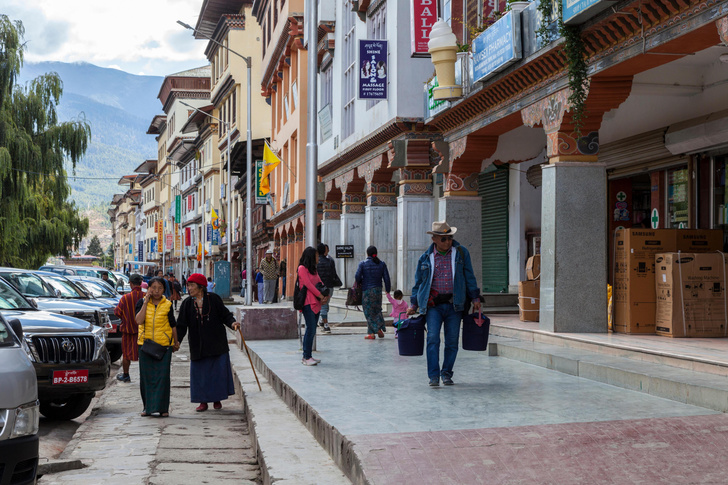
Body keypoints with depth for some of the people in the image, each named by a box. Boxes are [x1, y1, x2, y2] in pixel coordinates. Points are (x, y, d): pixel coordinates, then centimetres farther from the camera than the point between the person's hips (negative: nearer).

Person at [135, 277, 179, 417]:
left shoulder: (167, 305, 3)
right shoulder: (142, 303, 2)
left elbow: (173, 325, 12)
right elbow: (138, 320, -14)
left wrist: (176, 342, 17)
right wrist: (146, 302, -14)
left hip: (164, 345, -1)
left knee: (163, 376, -5)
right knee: (146, 377, 4)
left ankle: (163, 408, 2)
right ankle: (148, 407, 16)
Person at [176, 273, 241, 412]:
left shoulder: (214, 299, -4)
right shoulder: (187, 304, 2)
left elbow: (225, 314, -1)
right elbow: (181, 326, 0)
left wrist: (232, 323, -21)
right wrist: (176, 341, -11)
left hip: (216, 343, -2)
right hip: (198, 345, 2)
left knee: (218, 370, 1)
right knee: (200, 373, 2)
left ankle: (217, 399, 16)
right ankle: (203, 401, 13)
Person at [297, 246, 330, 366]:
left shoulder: (313, 269, 21)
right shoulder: (302, 268, -5)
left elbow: (320, 283, 17)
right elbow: (308, 284, -12)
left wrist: (326, 296, -1)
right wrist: (321, 296, -12)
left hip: (316, 303, 9)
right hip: (308, 303, -9)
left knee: (312, 331, 7)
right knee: (311, 329, -13)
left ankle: (307, 356, 11)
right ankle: (306, 357, -11)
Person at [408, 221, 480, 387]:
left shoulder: (461, 253, 6)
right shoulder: (426, 258, 6)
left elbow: (469, 277, 11)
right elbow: (418, 282, 13)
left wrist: (475, 298, 7)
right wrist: (414, 305, 10)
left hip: (454, 304, 1)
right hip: (433, 304, -1)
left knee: (452, 341, 4)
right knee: (433, 338, -13)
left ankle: (446, 373, 18)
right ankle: (434, 375, -9)